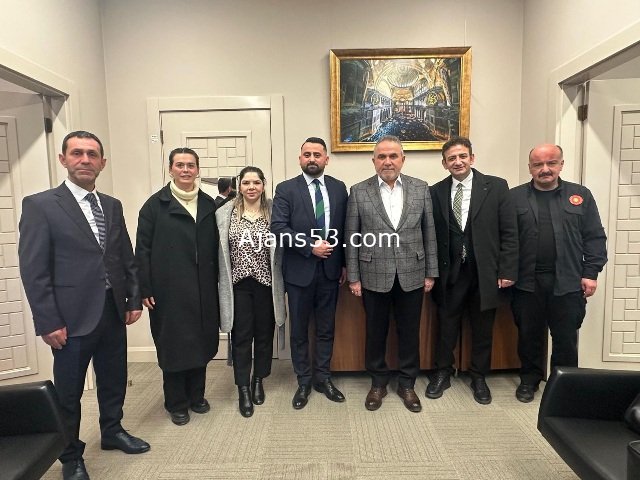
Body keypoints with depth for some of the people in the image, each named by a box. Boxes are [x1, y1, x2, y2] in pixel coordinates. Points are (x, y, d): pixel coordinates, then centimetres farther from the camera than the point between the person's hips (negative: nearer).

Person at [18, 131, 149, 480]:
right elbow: (34, 270, -11)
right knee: (68, 393, 12)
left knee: (114, 381, 19)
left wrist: (134, 299, 8)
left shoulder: (113, 206, 9)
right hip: (72, 318, -5)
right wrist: (49, 322, -13)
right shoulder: (39, 205, -8)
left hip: (113, 313, 5)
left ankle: (112, 432, 43)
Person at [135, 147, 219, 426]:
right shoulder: (155, 205, -2)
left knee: (201, 342, 12)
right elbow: (143, 250, -4)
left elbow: (215, 248, 7)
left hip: (203, 289, 3)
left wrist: (216, 282, 4)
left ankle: (196, 396, 32)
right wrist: (145, 289, -8)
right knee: (173, 345, 7)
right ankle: (176, 403, 25)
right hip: (169, 290, -3)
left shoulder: (209, 205, 7)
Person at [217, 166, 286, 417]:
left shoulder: (274, 212, -1)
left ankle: (258, 381, 33)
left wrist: (279, 283, -3)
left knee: (264, 334, 13)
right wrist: (223, 283, 0)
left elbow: (280, 250, 0)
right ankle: (243, 389, 20)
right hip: (238, 283, 0)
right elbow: (220, 250, 1)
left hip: (266, 283, 1)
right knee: (241, 336, 6)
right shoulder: (225, 213, -1)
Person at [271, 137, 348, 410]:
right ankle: (303, 382, 27)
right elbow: (278, 227, -13)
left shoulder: (339, 188, 6)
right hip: (299, 270, -2)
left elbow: (344, 228, 8)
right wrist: (311, 246, -18)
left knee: (326, 328, 14)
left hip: (330, 269, 3)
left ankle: (323, 378, 31)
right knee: (299, 330, 10)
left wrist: (344, 263, 6)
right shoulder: (286, 189, -3)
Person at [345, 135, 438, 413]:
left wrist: (430, 273, 3)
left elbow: (429, 233, 5)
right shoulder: (359, 191, -2)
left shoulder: (421, 189, 3)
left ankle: (407, 384, 32)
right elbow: (351, 238, -1)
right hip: (374, 276, -1)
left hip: (412, 275, 1)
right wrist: (353, 277, -3)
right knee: (376, 332, 12)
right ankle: (378, 383, 32)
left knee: (409, 332, 12)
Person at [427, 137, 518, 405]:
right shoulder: (436, 192, 2)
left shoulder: (496, 187, -2)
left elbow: (509, 232, -3)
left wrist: (507, 271, -7)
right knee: (446, 326, 12)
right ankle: (442, 374, 31)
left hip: (484, 272, 0)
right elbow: (431, 236, 3)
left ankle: (479, 377, 33)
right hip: (449, 272, 1)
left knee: (482, 329, 13)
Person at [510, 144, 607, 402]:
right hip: (527, 282, 0)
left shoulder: (580, 195, 5)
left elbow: (595, 237, 5)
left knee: (566, 339, 9)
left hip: (568, 282, 1)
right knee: (529, 336, 12)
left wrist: (591, 273, -2)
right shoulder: (515, 197, 2)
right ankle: (529, 380, 29)